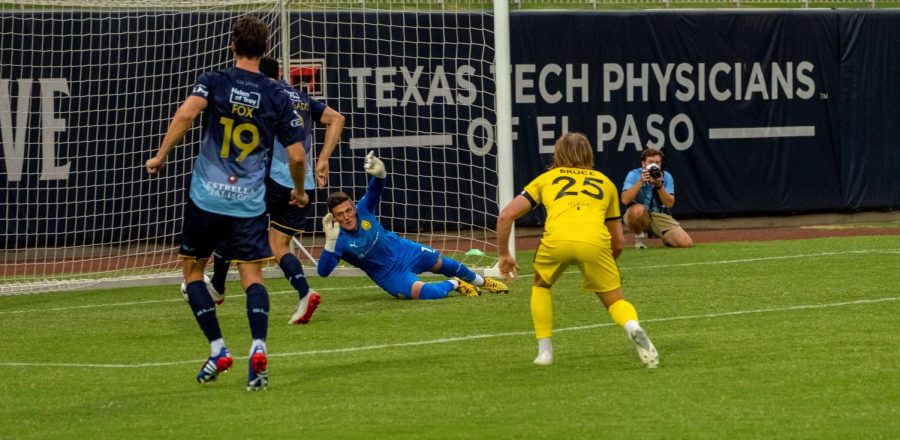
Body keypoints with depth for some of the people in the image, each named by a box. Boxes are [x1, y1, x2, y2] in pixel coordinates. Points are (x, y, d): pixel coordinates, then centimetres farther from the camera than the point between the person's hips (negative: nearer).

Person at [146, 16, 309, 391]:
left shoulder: (213, 82, -2)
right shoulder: (276, 98, 4)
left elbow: (186, 113, -22)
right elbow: (297, 155, 3)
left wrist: (160, 156, -13)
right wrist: (300, 192, 21)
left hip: (206, 197, -1)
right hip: (250, 202, 1)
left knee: (193, 272, 14)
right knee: (252, 276, 4)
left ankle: (218, 350, 5)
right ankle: (258, 347, -19)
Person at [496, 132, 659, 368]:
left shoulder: (546, 178, 31)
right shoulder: (605, 182, 33)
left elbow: (505, 216, 22)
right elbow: (619, 242, 33)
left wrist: (504, 255, 32)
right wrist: (605, 265, 50)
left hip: (557, 238, 0)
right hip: (595, 240, 0)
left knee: (541, 286, 30)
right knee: (615, 301, 14)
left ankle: (544, 351, 21)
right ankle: (633, 327, -19)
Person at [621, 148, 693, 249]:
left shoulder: (666, 177, -3)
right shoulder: (634, 175, -10)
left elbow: (669, 203, -12)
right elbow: (625, 200, -23)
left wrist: (659, 185, -26)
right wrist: (640, 182, -31)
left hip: (661, 216, 2)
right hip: (638, 215, -2)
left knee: (686, 243, -16)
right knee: (638, 209, -41)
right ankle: (639, 237, -9)